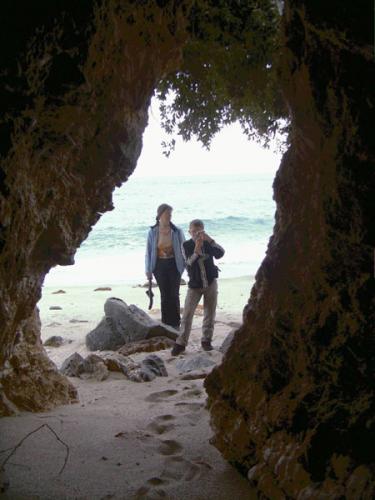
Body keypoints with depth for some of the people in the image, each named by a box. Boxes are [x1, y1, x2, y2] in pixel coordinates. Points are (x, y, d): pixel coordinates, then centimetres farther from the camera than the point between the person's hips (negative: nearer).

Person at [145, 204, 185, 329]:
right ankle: (166, 323, 19)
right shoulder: (152, 232, -3)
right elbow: (148, 251, 2)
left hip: (174, 265, -1)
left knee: (174, 294, 2)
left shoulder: (177, 231, -6)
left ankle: (175, 323, 14)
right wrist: (148, 270, 1)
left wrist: (186, 266, -4)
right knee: (164, 295, 8)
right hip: (159, 266, 1)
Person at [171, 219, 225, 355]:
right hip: (194, 285, -1)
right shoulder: (186, 245, -5)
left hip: (210, 283, 2)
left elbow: (220, 254, -18)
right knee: (187, 313, -5)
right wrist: (196, 250, -35)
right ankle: (181, 343, -1)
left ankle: (206, 340, 21)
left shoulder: (208, 243, -2)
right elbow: (189, 262, -19)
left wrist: (210, 240, -28)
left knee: (209, 313, 7)